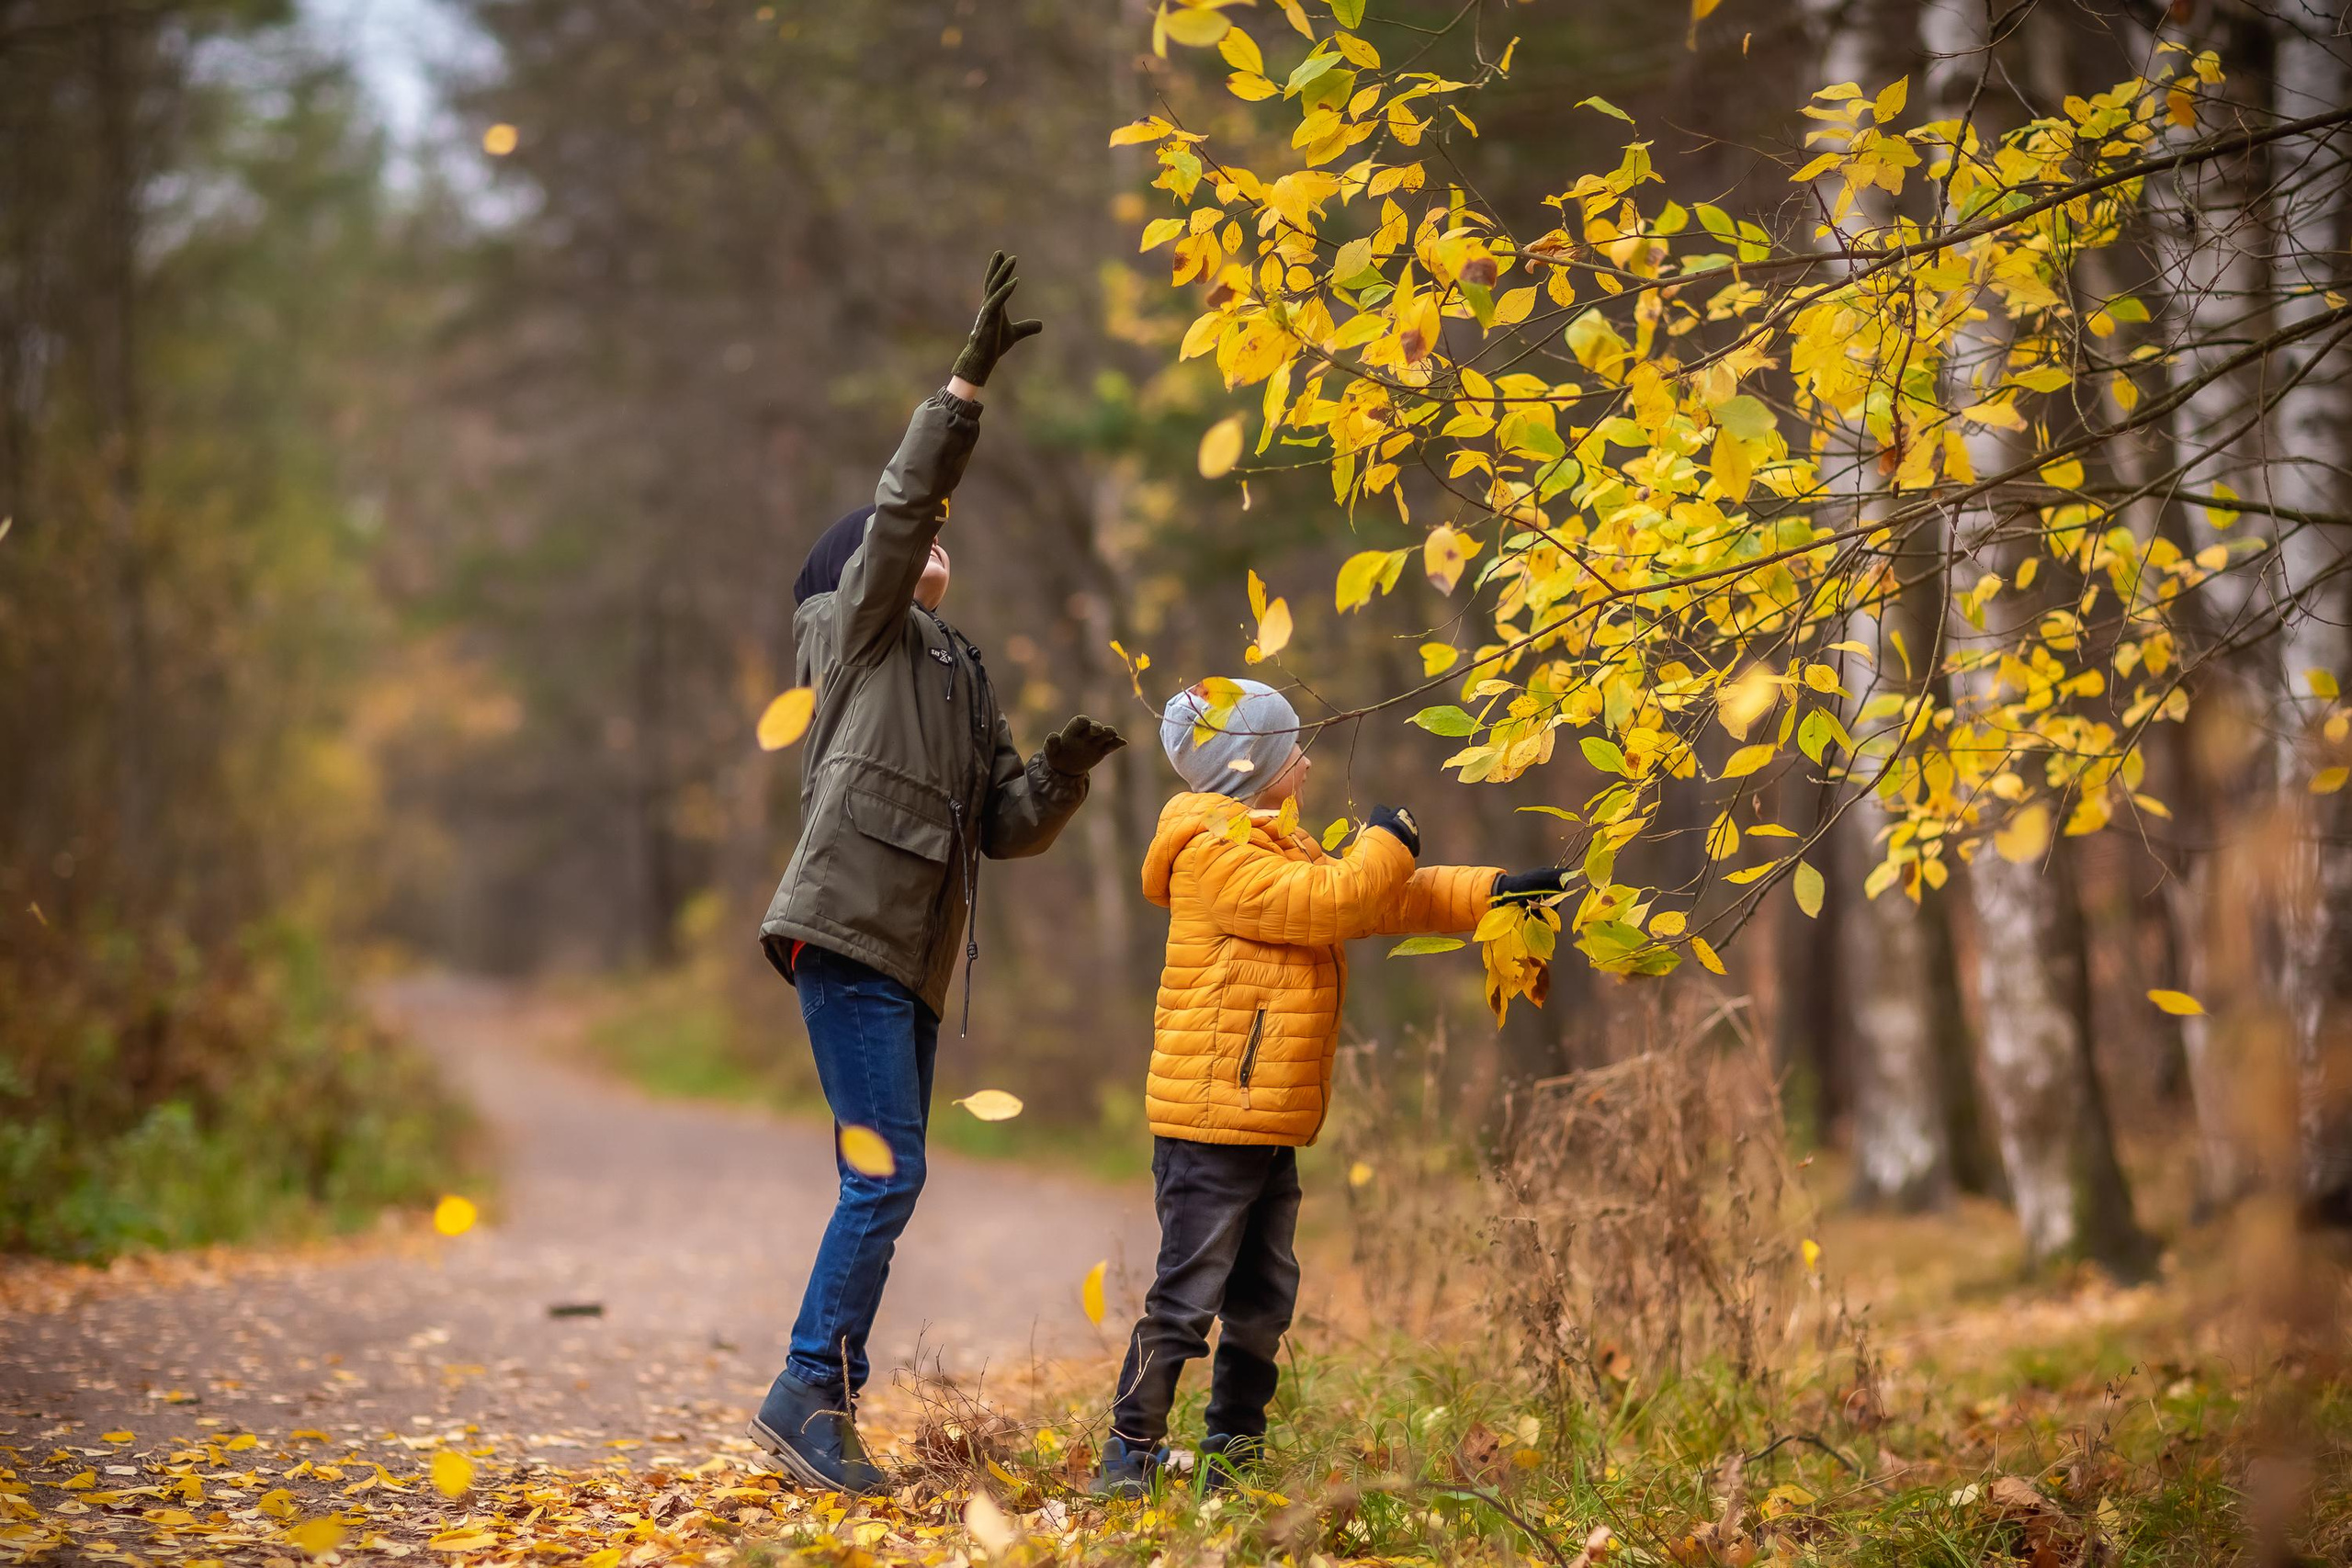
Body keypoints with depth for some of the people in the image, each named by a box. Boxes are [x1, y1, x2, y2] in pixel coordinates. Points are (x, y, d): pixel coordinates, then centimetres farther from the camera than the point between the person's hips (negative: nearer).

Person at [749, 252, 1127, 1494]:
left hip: (912, 965, 8)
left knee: (885, 1185, 6)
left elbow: (1010, 828, 19)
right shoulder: (858, 630, 8)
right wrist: (968, 380, -12)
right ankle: (807, 1392, -10)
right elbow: (900, 504, -7)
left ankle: (820, 1409, 11)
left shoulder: (961, 682, 26)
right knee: (886, 1176, -15)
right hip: (846, 935, -8)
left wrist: (1064, 769, 1)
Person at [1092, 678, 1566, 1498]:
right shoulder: (1214, 852, -12)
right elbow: (1319, 903, -21)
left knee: (1263, 1300, 14)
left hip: (1267, 1128, 10)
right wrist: (1387, 845, -7)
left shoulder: (1278, 846, 20)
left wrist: (1493, 891, 9)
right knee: (1186, 1299, -8)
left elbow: (1380, 902, 17)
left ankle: (1232, 1455, 23)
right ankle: (1128, 1456, -3)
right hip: (1212, 1122, -10)